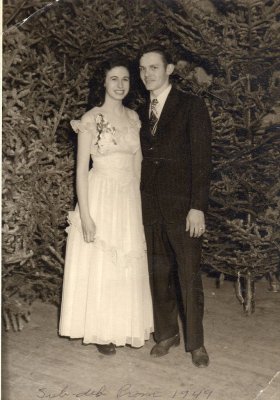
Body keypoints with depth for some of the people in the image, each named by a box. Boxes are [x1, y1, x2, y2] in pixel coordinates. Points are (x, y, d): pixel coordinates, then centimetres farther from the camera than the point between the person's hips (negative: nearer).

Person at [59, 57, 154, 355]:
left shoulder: (133, 117, 9)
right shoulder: (91, 119, -7)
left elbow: (137, 162, 13)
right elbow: (81, 169, -10)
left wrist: (138, 202, 8)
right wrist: (85, 215, -15)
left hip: (129, 199, 5)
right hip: (101, 197, -5)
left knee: (128, 265, 12)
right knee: (98, 265, 4)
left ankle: (125, 328, 30)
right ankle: (102, 332, 21)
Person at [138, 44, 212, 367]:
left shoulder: (191, 106, -3)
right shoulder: (141, 112, 14)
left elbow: (201, 158, -9)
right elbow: (143, 158, 13)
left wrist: (197, 207, -15)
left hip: (182, 206, -5)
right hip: (150, 206, 5)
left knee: (189, 276, 3)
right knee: (158, 273, 12)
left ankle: (196, 342, 19)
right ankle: (166, 333, 28)